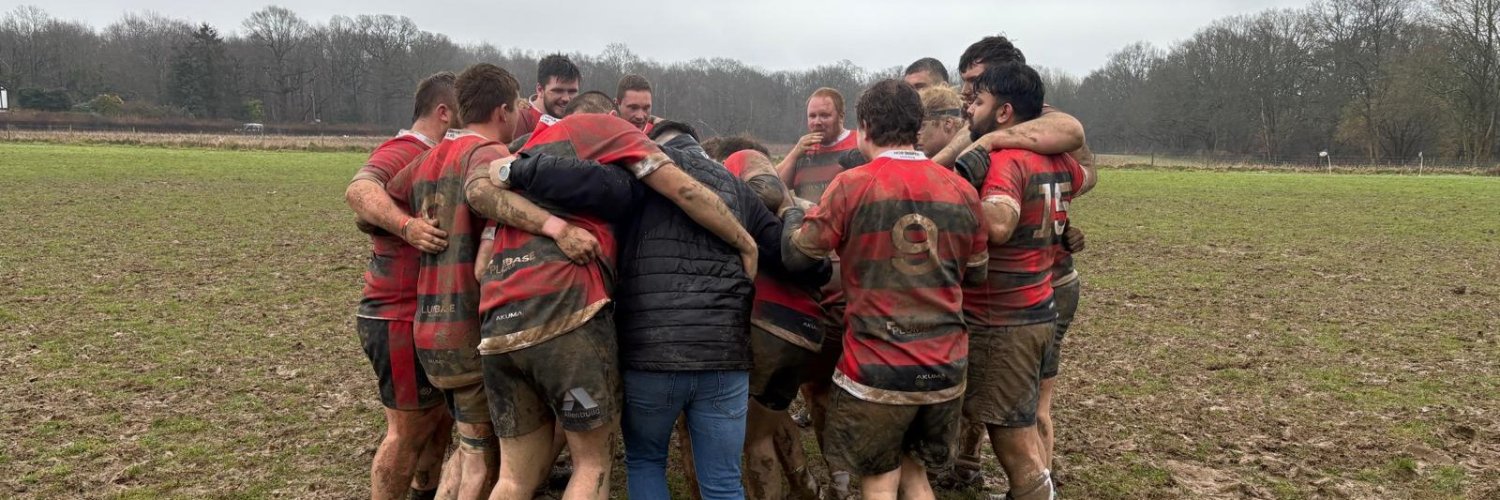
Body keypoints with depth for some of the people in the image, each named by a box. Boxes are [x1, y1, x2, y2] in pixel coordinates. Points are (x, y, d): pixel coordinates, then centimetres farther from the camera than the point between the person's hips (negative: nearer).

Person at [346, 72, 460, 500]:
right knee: (409, 429, -1)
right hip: (401, 319, -10)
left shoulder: (430, 157, 16)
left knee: (441, 413, 20)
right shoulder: (402, 152, -16)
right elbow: (360, 190, -36)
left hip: (426, 314, 10)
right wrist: (406, 225, -49)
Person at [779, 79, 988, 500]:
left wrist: (790, 211, 16)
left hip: (877, 369, -4)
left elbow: (795, 255, -3)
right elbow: (976, 273, 13)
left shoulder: (853, 185, -12)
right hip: (945, 368, 4)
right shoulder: (962, 190, 1)